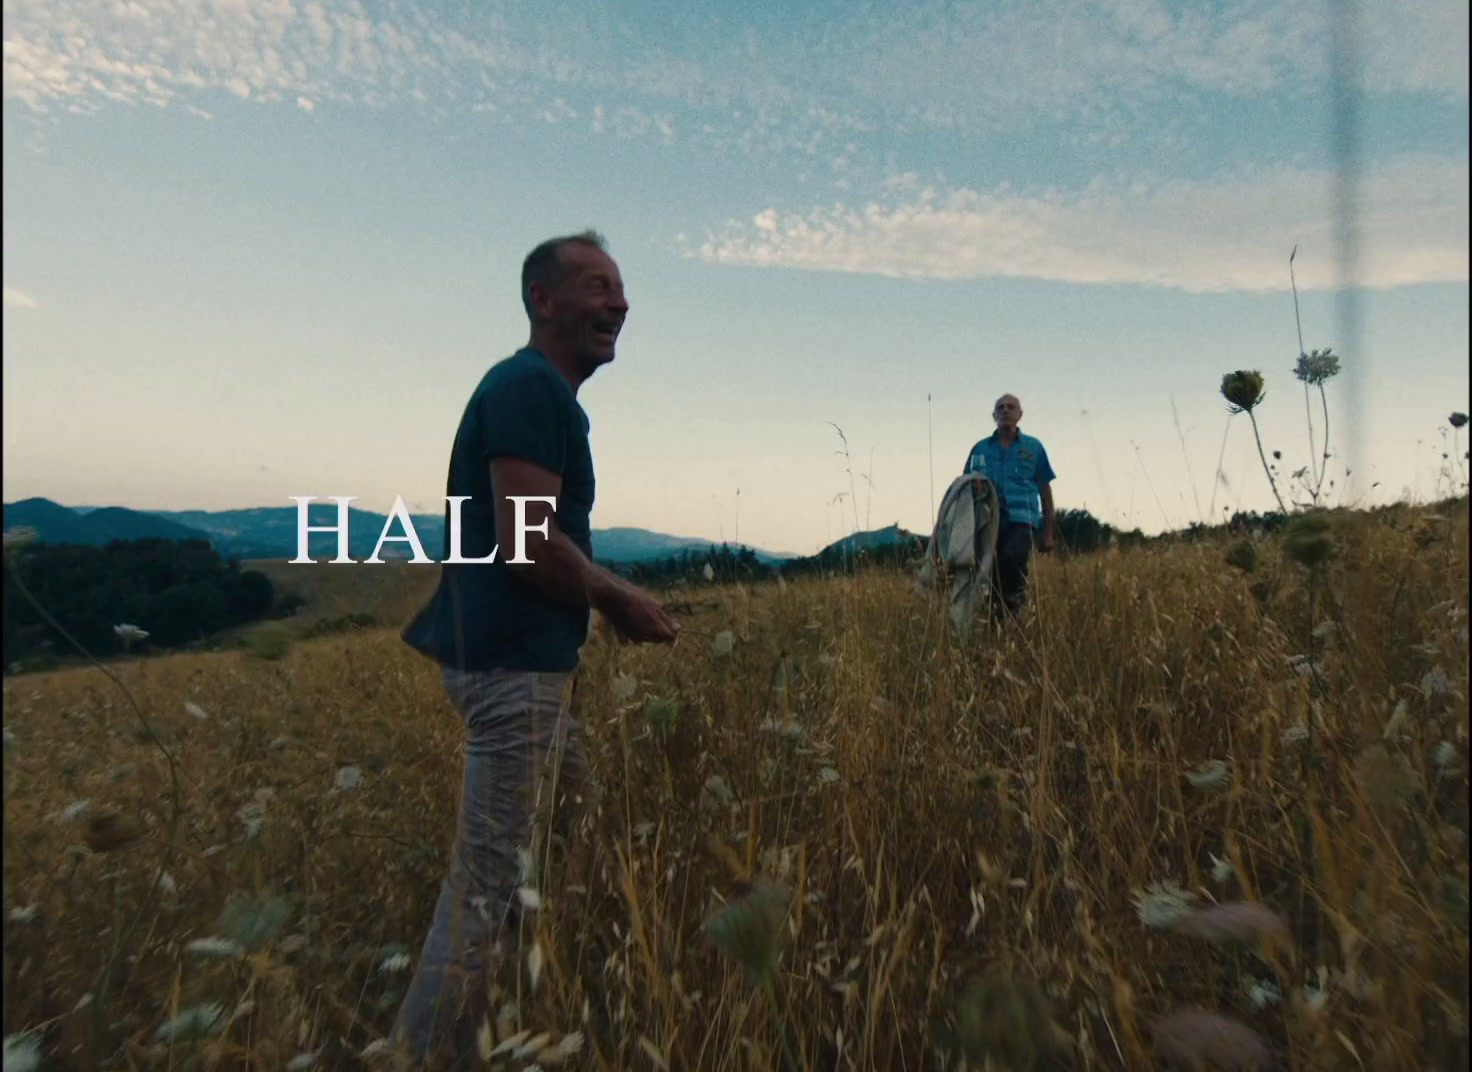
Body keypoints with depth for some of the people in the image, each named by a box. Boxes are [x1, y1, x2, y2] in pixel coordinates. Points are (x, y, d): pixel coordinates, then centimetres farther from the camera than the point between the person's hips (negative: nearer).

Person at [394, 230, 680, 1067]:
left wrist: (608, 597, 15)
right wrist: (621, 600, -9)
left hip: (528, 654, 11)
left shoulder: (545, 392, 17)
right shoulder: (529, 386, -15)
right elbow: (527, 543, -23)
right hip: (515, 659, -11)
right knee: (491, 881, -2)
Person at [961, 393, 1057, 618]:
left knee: (1014, 558, -29)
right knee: (990, 576, -1)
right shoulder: (980, 449, 14)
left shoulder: (1034, 447, 11)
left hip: (1021, 520, -2)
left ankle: (1014, 604, -14)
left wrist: (1048, 530, 9)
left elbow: (1045, 489, 12)